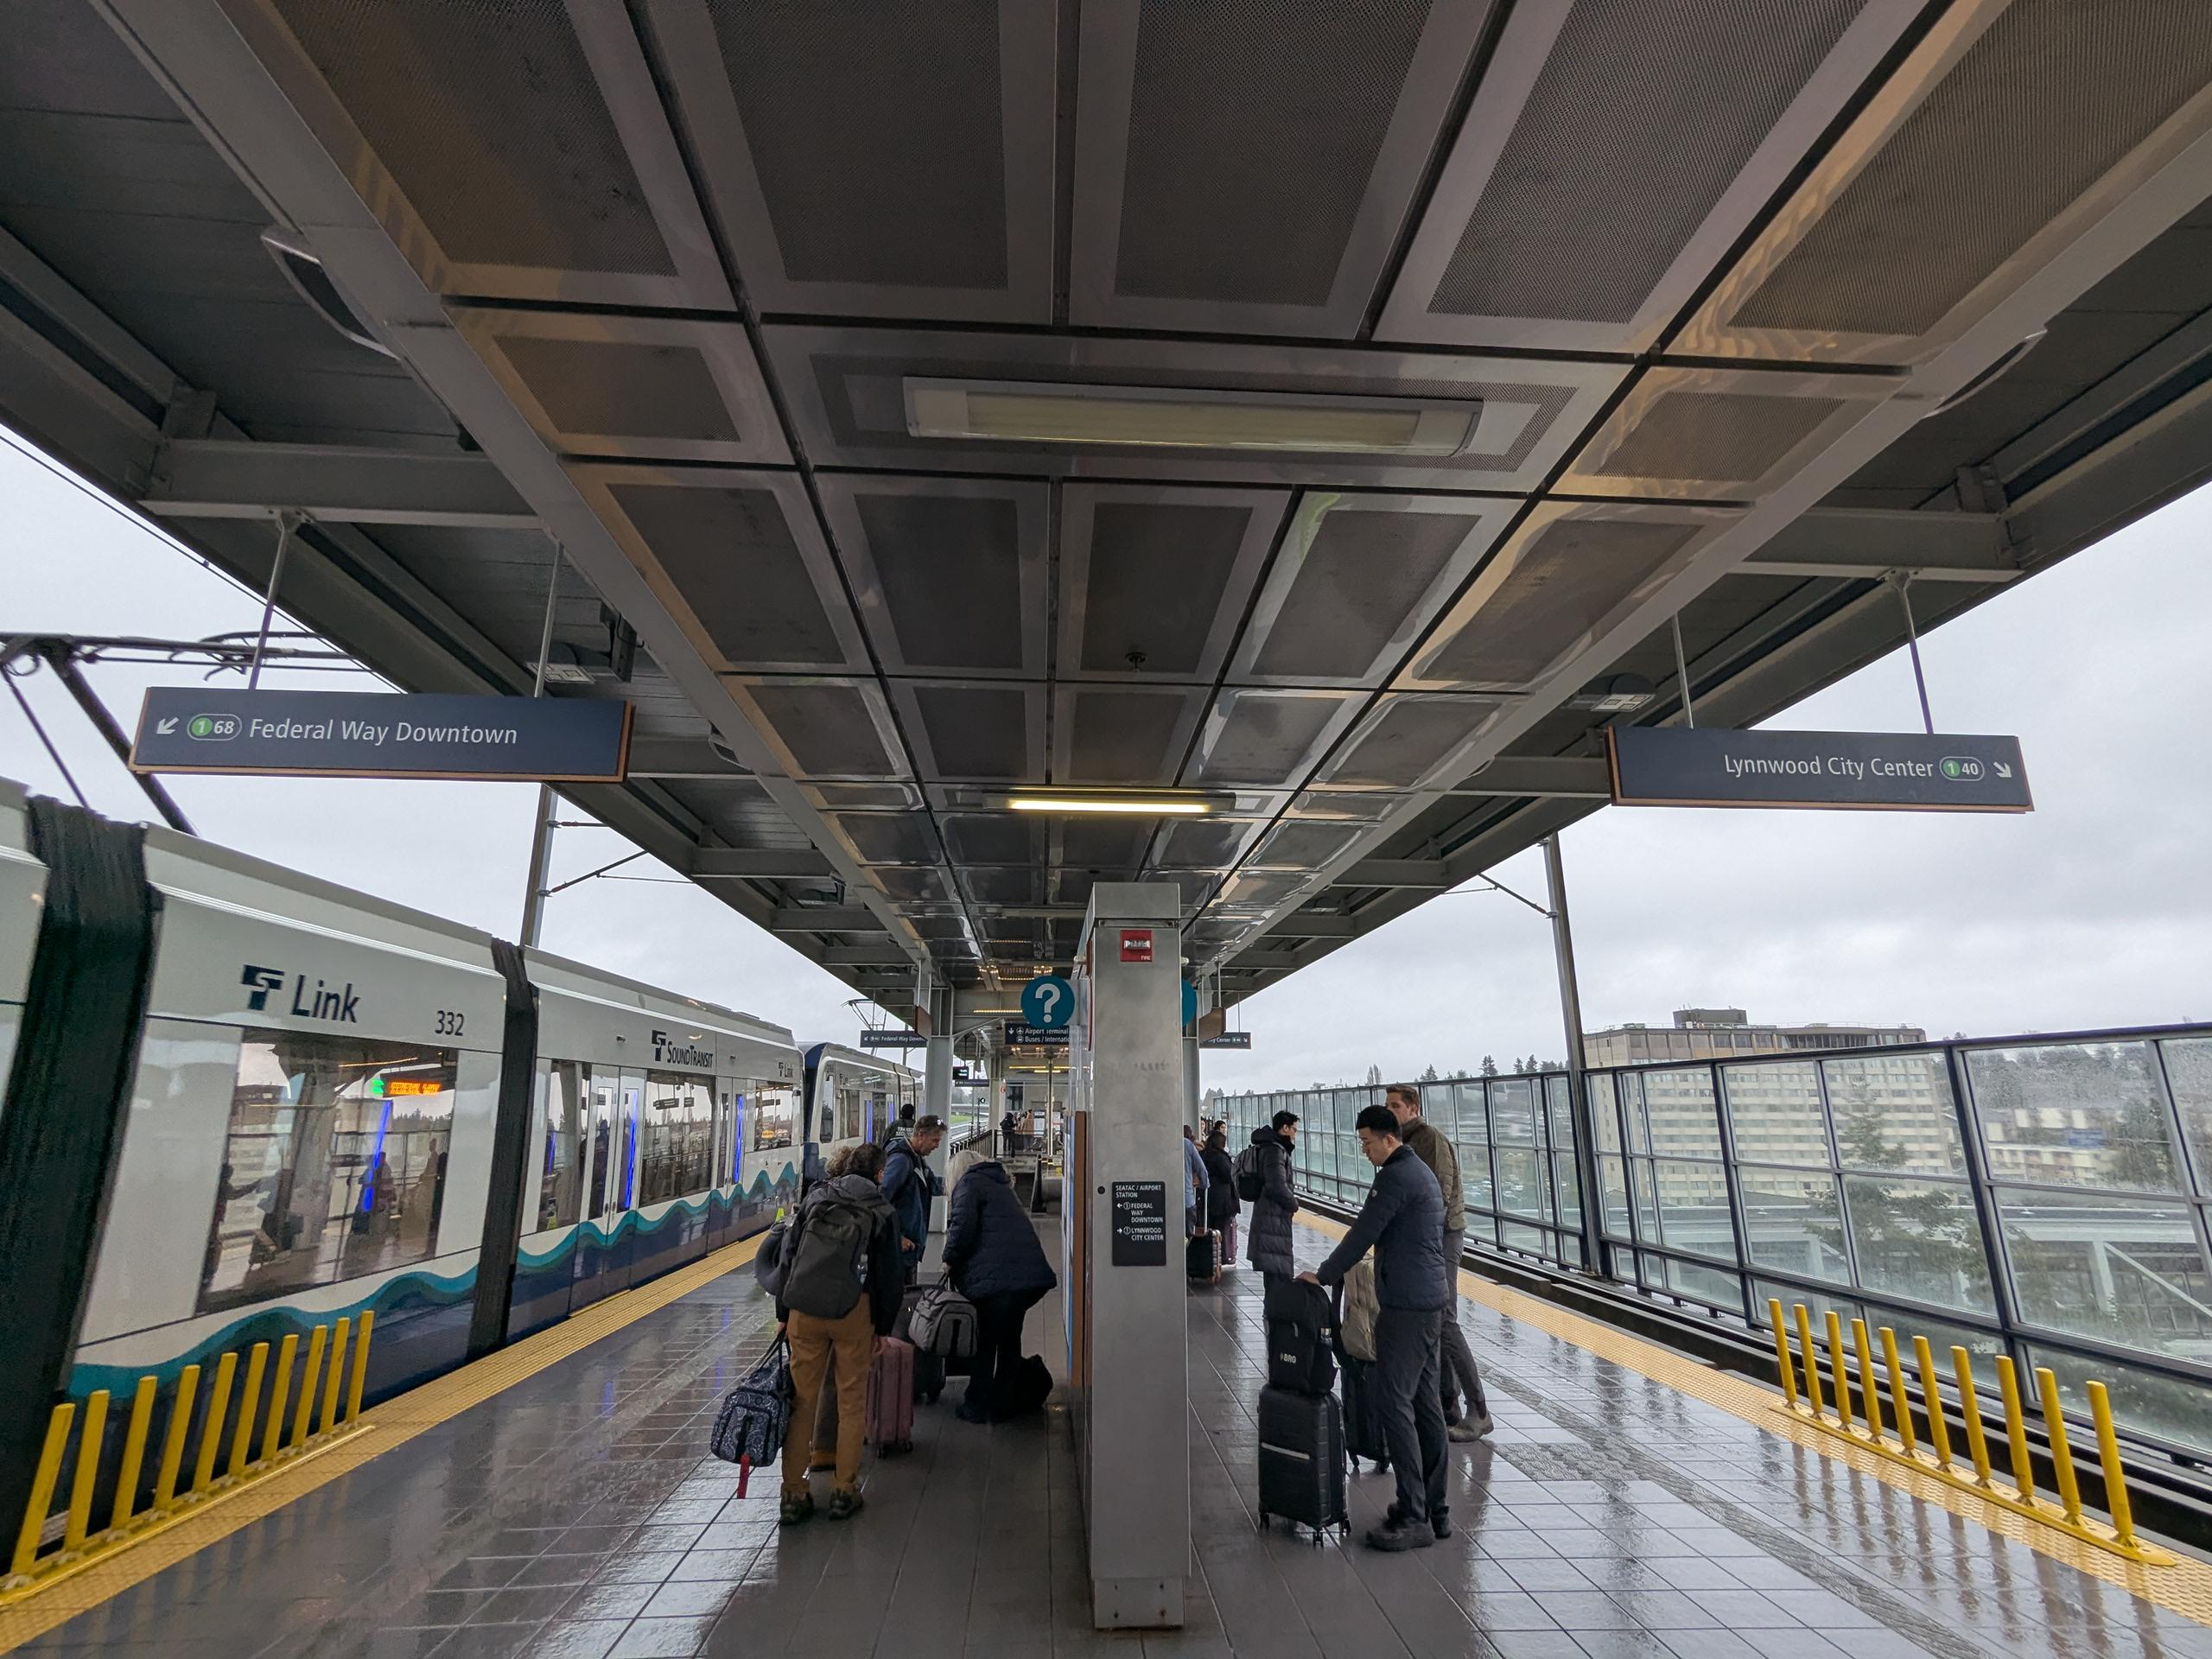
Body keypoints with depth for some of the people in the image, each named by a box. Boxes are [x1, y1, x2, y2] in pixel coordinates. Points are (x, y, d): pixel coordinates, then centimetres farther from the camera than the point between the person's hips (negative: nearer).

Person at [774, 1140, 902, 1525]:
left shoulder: (814, 1197, 10)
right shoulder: (883, 1211, 4)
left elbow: (788, 1256, 8)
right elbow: (888, 1275, 4)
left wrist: (783, 1312, 13)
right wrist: (883, 1326, 13)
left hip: (805, 1308, 2)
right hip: (855, 1310, -2)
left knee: (802, 1399, 10)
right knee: (851, 1402, 11)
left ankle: (794, 1494, 15)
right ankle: (843, 1491, 15)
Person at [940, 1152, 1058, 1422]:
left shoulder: (969, 1182, 4)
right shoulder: (1000, 1184, 28)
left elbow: (963, 1224, -13)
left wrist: (949, 1260, 1)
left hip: (997, 1276, -7)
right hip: (1031, 1274, 7)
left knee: (985, 1342, 7)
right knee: (1010, 1341, 16)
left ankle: (976, 1407, 16)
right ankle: (999, 1406, 23)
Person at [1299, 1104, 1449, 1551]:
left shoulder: (1396, 1176, -16)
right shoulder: (1422, 1172, 16)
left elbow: (1363, 1234, -14)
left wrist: (1323, 1276, -3)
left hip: (1405, 1305, -10)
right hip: (1430, 1301, 10)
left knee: (1394, 1403, -6)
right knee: (1426, 1403, 14)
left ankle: (1413, 1517, -2)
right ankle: (1435, 1509, 21)